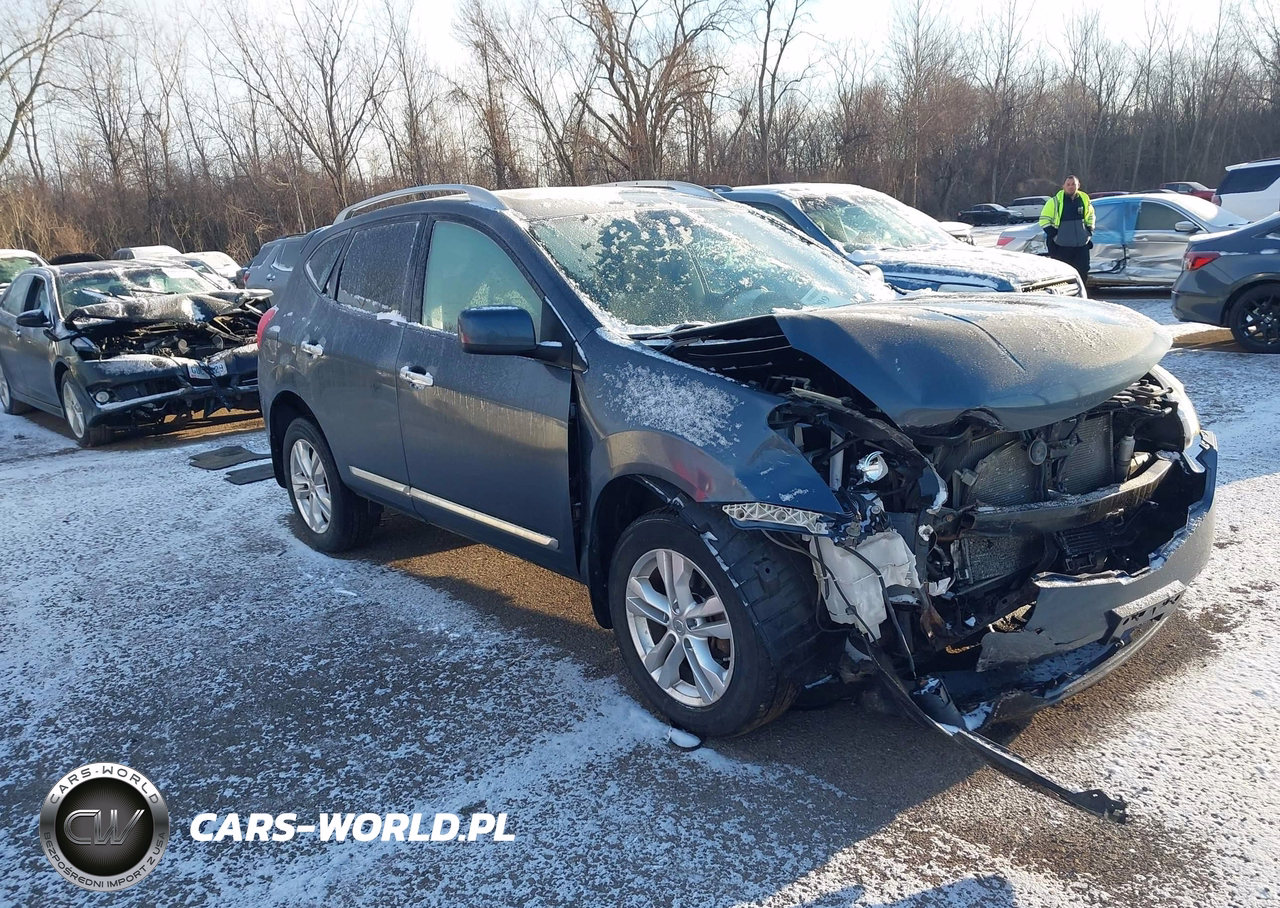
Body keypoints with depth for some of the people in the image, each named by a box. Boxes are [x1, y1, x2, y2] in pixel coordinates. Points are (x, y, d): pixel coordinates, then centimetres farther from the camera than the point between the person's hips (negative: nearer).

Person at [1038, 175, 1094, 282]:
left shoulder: (1085, 199, 9)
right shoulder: (1056, 201, -6)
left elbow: (1090, 217, 26)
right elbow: (1044, 220, -3)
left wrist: (1089, 232, 13)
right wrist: (1053, 234, -9)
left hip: (1082, 245, 4)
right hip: (1061, 246, -4)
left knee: (1082, 273, 7)